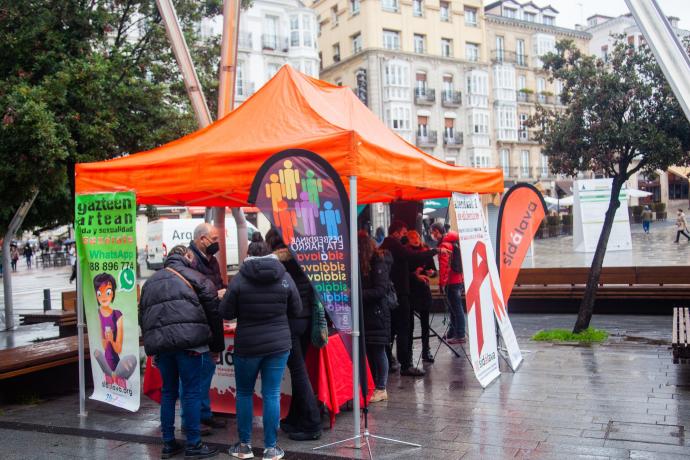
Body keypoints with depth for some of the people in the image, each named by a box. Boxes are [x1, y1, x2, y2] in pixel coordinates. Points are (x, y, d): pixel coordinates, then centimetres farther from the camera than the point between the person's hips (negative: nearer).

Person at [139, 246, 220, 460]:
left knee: (168, 392, 16)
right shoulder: (190, 275, 6)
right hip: (187, 340, -5)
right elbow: (211, 300, -4)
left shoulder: (150, 282, 24)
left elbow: (142, 315, 23)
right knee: (191, 392, 0)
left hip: (159, 343, 6)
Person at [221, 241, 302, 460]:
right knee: (272, 395, 6)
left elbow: (226, 313, -5)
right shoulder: (285, 277, -3)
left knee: (244, 393, 15)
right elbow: (296, 311, 5)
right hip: (279, 344, 1)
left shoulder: (239, 279, -9)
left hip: (247, 345, -1)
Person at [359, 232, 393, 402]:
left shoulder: (379, 263, -11)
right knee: (369, 350, 8)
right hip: (365, 312, 7)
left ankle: (381, 389, 7)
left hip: (377, 313, -7)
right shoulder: (362, 263, 12)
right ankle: (372, 386, 17)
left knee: (377, 350, -1)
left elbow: (380, 290, -16)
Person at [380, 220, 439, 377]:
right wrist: (435, 251, -15)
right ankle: (406, 365, -8)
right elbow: (414, 256, -24)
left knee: (391, 328, 15)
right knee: (403, 329, -8)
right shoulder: (395, 245, -13)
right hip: (399, 292, -9)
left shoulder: (384, 246, 15)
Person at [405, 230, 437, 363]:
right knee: (409, 323, 1)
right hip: (410, 291, -3)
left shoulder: (426, 252, 6)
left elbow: (434, 270, 9)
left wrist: (431, 272, -13)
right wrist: (415, 275, -21)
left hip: (424, 291, 3)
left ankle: (426, 351, 14)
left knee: (425, 322, 6)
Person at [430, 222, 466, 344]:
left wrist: (441, 283, -16)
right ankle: (452, 333, 27)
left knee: (456, 308, -5)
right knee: (454, 308, 17)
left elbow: (444, 266, -20)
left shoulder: (445, 245, -15)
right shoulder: (454, 242, 14)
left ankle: (460, 336, -1)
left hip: (451, 281, -10)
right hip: (458, 279, 10)